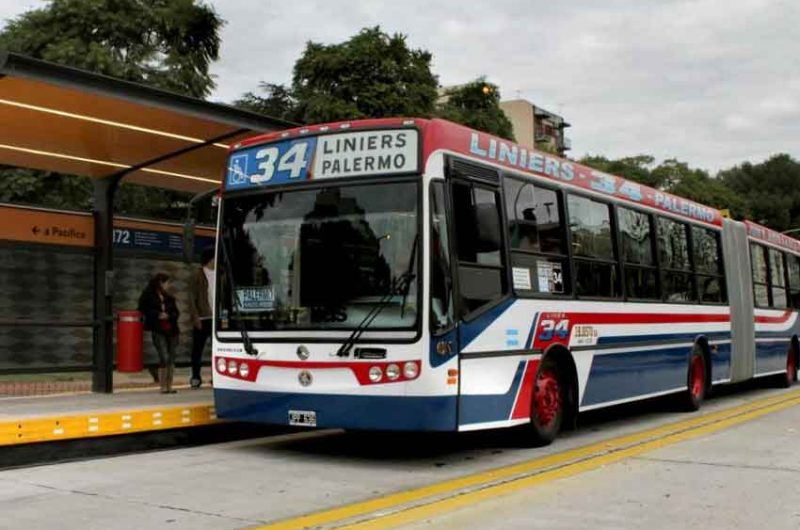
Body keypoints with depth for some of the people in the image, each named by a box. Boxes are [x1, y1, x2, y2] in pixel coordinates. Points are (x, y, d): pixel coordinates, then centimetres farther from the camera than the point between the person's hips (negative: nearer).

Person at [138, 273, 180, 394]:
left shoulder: (169, 298, 13)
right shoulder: (148, 297, 0)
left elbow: (176, 313, 13)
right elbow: (143, 310, -3)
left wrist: (168, 316, -7)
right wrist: (157, 315, -12)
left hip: (171, 330, 5)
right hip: (158, 331, -5)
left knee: (171, 359, 4)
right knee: (164, 358, -13)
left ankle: (169, 386, 12)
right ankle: (163, 386, -4)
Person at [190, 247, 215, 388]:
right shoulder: (199, 275, 0)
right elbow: (193, 298, -4)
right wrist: (196, 317, -12)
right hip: (203, 318, -4)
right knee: (198, 348, 2)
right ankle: (196, 377, 10)